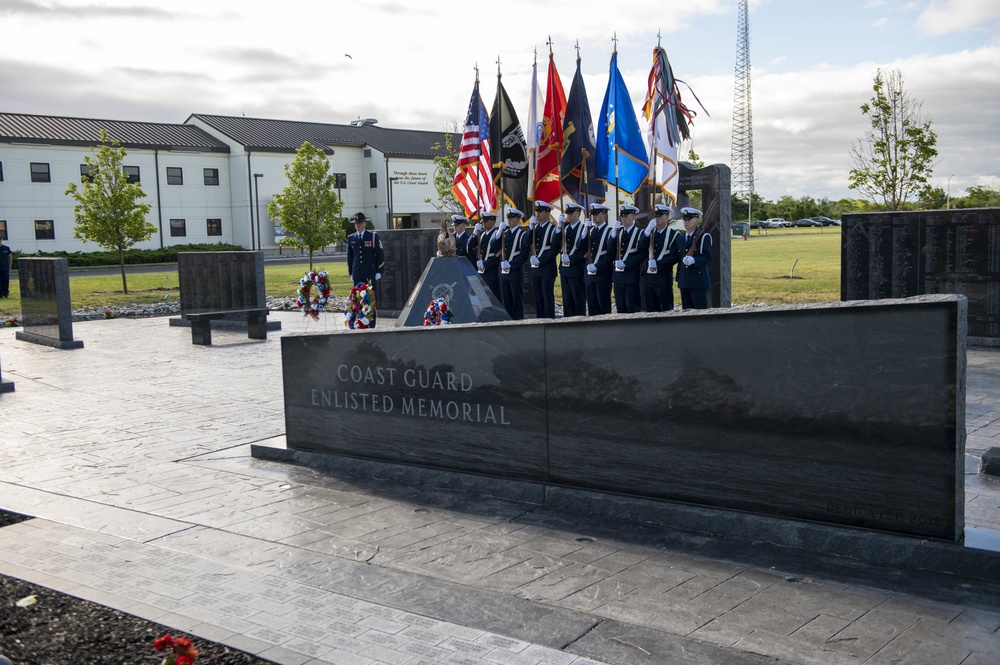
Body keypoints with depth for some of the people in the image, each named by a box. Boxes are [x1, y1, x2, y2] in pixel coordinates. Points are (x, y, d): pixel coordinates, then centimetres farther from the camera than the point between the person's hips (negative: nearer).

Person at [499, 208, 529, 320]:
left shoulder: (523, 234, -4)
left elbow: (524, 255, -9)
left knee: (517, 299, -1)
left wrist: (510, 265, -15)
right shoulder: (504, 233, 13)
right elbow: (497, 248, 10)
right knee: (505, 299, 7)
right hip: (503, 272, 6)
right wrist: (502, 262, -9)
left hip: (516, 272, -6)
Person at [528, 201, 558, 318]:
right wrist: (531, 228, -9)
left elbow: (554, 250, -11)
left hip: (547, 269, -6)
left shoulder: (553, 229, -5)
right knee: (537, 298, 8)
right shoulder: (534, 227, 13)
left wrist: (540, 260, -15)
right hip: (534, 269, 6)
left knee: (548, 298, -2)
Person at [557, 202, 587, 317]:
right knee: (567, 299, 11)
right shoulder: (564, 227, 9)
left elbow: (583, 249, -14)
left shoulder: (584, 229, -8)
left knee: (579, 300, 0)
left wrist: (570, 259, -21)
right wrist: (559, 229, -11)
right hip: (565, 268, 6)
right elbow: (556, 244, -3)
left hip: (577, 269, -6)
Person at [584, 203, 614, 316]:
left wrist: (597, 266, -16)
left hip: (603, 275, -6)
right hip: (589, 275, 6)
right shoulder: (590, 230, 14)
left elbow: (611, 254, -12)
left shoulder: (609, 231, -7)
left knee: (604, 308, -2)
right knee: (592, 307, 9)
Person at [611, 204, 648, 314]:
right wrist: (614, 236, -8)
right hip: (618, 275, 5)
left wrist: (625, 263, -16)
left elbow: (642, 254, -10)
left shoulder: (640, 233, -3)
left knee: (633, 308, -2)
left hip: (631, 275, -5)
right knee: (620, 308, 9)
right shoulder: (618, 232, 13)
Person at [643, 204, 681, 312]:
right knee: (651, 310, 7)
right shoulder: (650, 232, 13)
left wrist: (657, 263, -18)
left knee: (667, 309, 0)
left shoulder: (673, 234, -2)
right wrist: (647, 231, -15)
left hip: (664, 277, -5)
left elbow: (675, 257, -10)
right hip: (649, 277, 5)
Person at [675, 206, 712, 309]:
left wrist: (694, 260, -28)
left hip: (699, 281, -6)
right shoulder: (680, 238, 17)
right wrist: (678, 277, 11)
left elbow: (708, 258, -10)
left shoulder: (703, 237, -3)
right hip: (684, 281, 6)